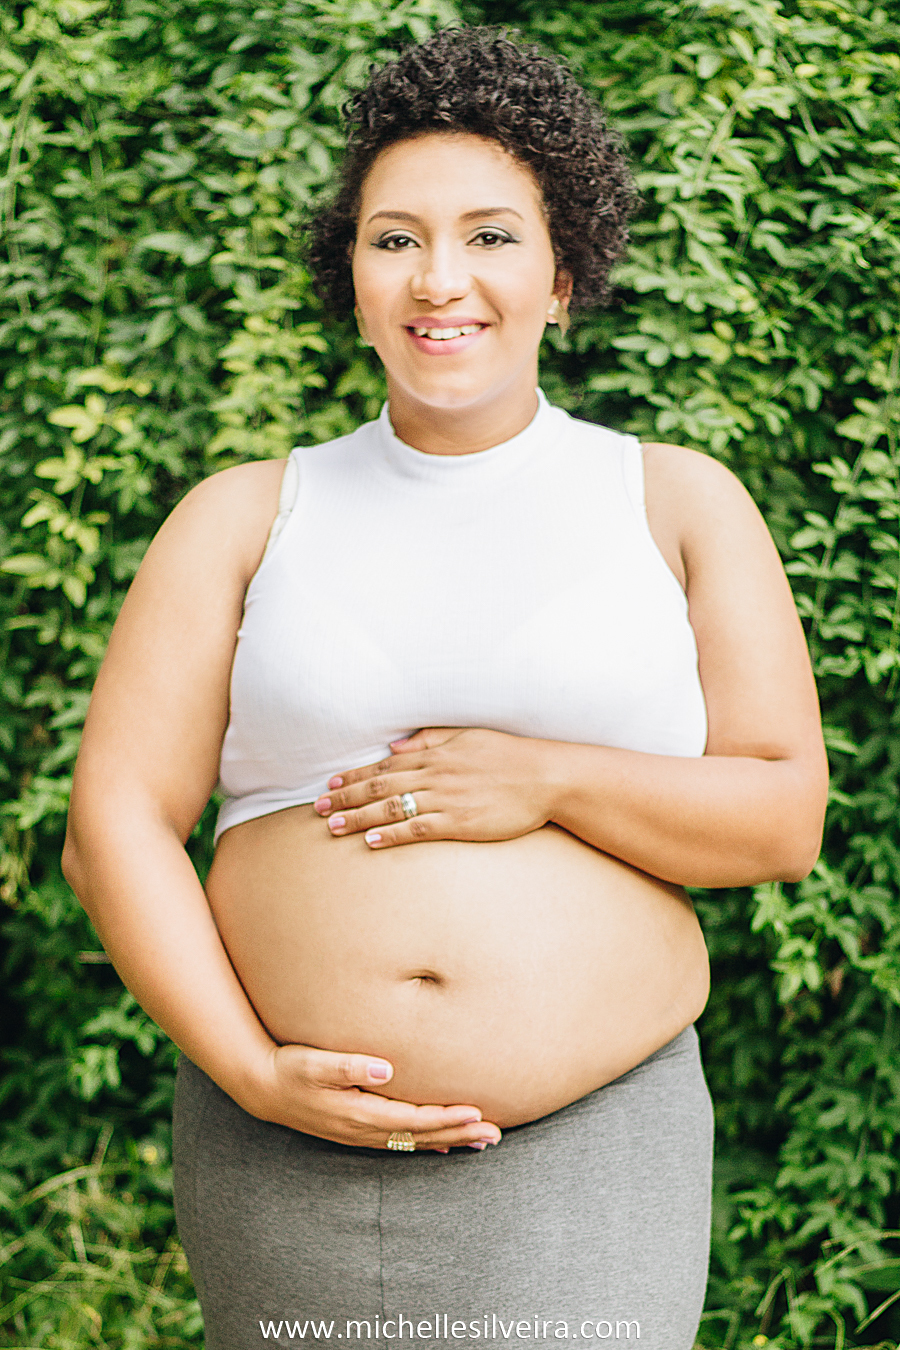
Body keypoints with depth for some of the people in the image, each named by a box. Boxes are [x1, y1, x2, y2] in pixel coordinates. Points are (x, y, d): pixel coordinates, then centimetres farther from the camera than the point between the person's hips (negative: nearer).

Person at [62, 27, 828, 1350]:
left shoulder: (678, 503, 8)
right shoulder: (245, 517, 8)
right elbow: (115, 823, 2)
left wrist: (547, 782, -12)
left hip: (590, 1153, -1)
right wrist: (250, 1073, -10)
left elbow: (786, 816, 3)